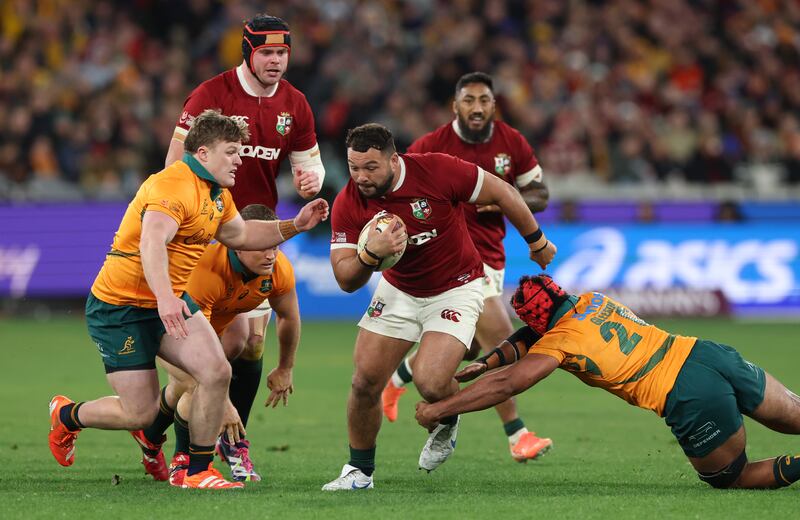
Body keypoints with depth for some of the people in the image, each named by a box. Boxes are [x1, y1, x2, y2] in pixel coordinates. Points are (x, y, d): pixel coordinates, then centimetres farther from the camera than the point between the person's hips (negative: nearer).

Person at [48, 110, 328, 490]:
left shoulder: (218, 193, 9)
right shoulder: (173, 185, -23)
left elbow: (237, 234, 27)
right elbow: (152, 241, -38)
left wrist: (294, 226, 15)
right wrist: (165, 297, -53)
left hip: (171, 301, 8)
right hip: (119, 308, -8)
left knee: (216, 372, -14)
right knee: (140, 413, -6)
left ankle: (198, 470, 1)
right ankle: (66, 415, 25)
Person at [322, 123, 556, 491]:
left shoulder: (437, 171, -27)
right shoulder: (348, 204, -17)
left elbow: (502, 194, -12)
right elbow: (346, 279, -17)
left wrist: (537, 243, 0)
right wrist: (371, 253, -38)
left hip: (456, 289, -4)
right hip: (399, 291, 4)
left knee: (430, 382, -22)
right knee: (365, 383, -3)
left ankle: (448, 423, 15)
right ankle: (360, 471, 18)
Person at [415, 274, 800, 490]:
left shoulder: (559, 343, -4)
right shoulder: (592, 300, 16)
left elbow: (505, 386, -7)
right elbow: (536, 333, 28)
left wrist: (437, 409, 0)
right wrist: (488, 362, 17)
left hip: (692, 396, -7)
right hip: (710, 352, 7)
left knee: (731, 478, 12)